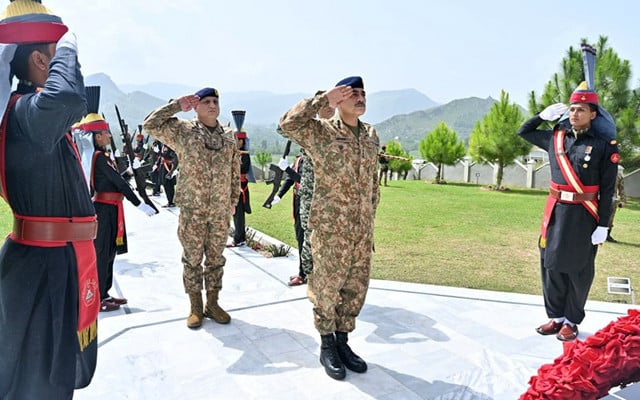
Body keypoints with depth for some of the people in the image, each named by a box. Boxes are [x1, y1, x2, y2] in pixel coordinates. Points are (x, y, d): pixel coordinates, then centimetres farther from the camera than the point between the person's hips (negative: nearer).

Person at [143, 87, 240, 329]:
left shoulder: (229, 136, 8)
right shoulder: (182, 131, -1)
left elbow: (235, 172, 11)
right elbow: (150, 124, -9)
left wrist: (233, 201, 8)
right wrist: (177, 106, -9)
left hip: (221, 212, 3)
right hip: (192, 211, -3)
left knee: (216, 259, 11)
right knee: (192, 259, 6)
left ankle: (212, 304, 25)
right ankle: (195, 307, 20)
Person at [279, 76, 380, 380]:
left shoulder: (371, 136, 10)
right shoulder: (321, 132, -7)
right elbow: (288, 124, -26)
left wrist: (369, 223, 16)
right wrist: (323, 99, -21)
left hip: (362, 231, 6)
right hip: (330, 229, -6)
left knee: (356, 289, 13)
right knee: (326, 289, 6)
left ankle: (342, 341, 31)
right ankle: (327, 347, 25)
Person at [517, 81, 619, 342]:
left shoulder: (604, 145, -6)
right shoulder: (556, 137, 5)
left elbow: (607, 189, -6)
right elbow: (524, 132, 22)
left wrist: (602, 225, -9)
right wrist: (544, 115, 6)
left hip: (584, 216, -4)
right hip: (556, 211, 4)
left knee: (578, 270, 7)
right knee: (551, 264, 8)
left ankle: (572, 321, 22)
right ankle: (556, 317, 23)